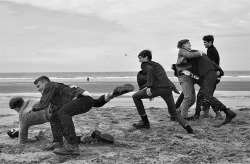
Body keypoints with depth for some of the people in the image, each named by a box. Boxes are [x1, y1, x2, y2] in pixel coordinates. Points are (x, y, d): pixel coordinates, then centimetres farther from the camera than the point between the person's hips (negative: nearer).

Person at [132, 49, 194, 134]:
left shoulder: (144, 64, 10)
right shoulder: (157, 64, 33)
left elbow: (150, 70, -12)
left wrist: (149, 87, -19)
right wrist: (153, 93, 38)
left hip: (158, 87, -7)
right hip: (168, 88, 7)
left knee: (136, 96, 13)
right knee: (173, 112, 20)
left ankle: (145, 122, 14)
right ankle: (186, 126, -7)